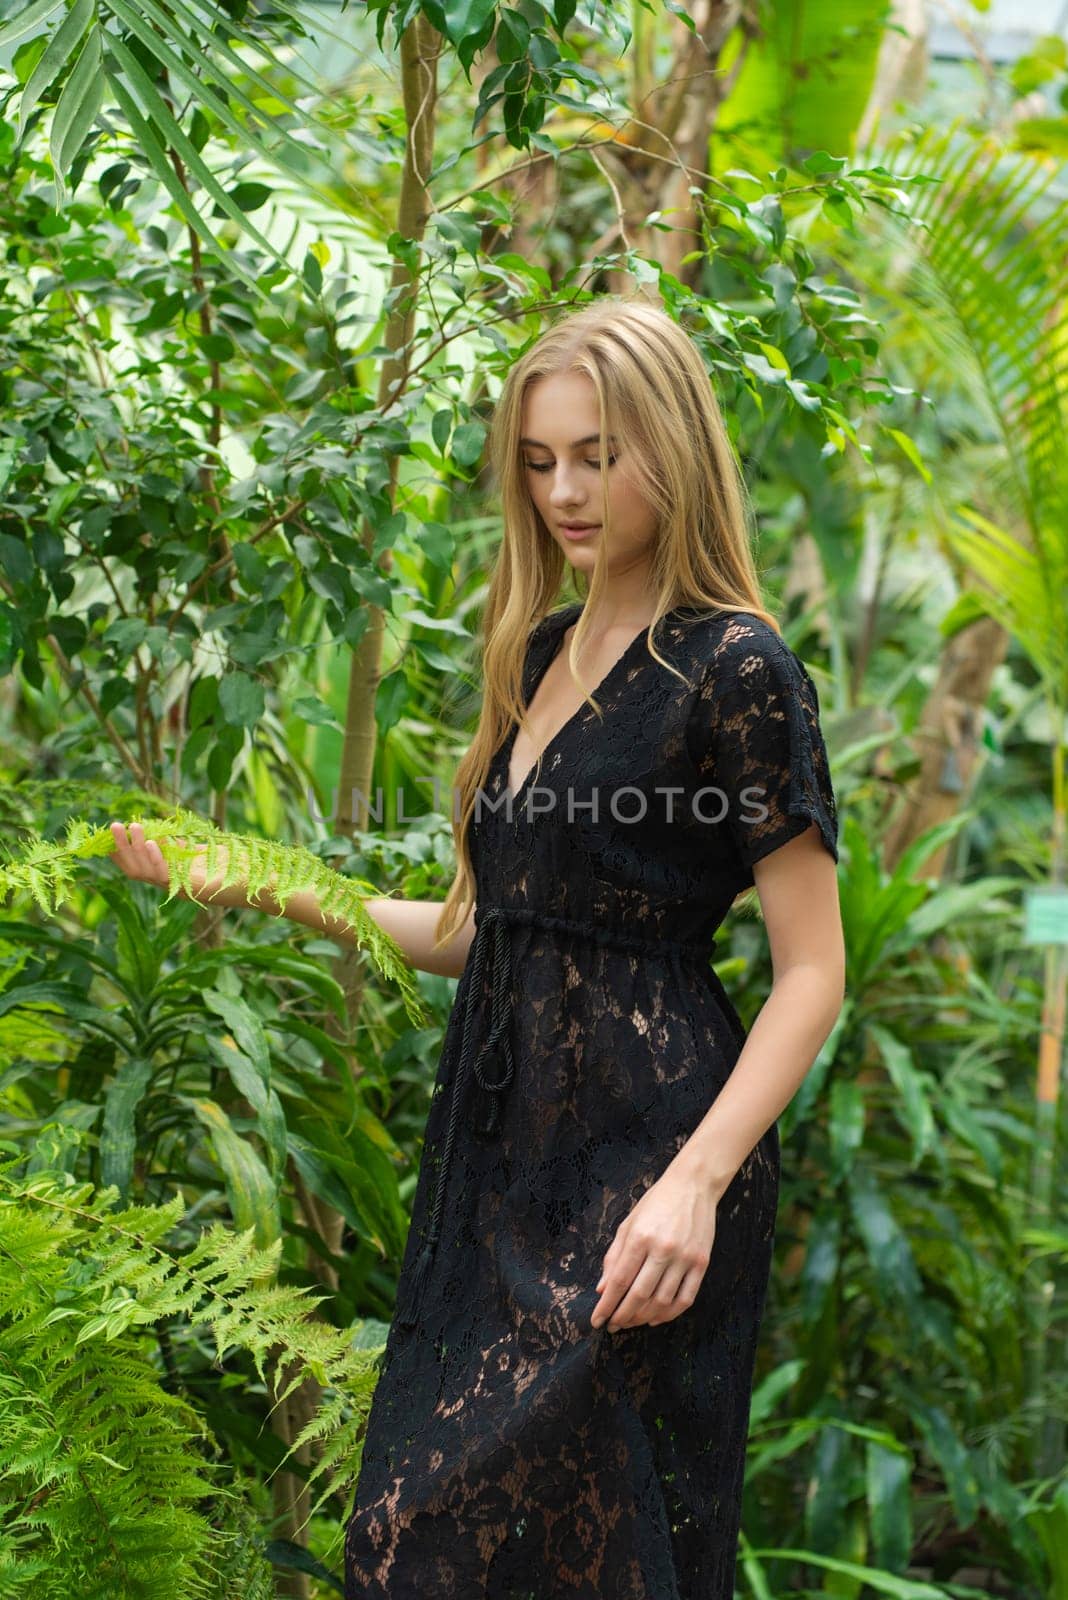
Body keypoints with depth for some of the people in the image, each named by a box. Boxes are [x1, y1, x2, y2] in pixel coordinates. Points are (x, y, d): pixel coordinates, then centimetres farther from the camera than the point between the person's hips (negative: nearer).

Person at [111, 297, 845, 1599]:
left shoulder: (734, 671, -9)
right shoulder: (538, 655, 15)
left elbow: (812, 972, -11)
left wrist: (694, 1184, -21)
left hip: (637, 1159, -7)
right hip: (500, 1148, 7)